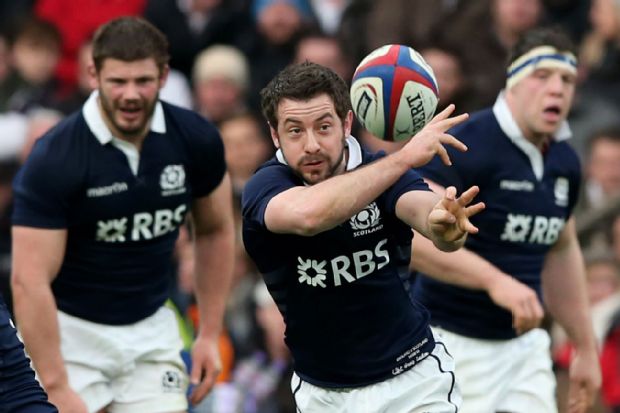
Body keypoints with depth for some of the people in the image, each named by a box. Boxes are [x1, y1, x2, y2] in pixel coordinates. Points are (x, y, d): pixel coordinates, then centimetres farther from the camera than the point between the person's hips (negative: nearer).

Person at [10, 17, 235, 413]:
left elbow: (215, 231, 10)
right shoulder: (54, 158, -21)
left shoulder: (196, 138, -8)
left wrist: (210, 335, 6)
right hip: (70, 331, -4)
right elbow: (30, 282, -23)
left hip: (152, 332, 4)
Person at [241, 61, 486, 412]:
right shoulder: (265, 188, -15)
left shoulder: (384, 172, -9)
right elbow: (309, 214, -38)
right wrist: (405, 156, -40)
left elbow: (423, 208, -32)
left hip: (414, 378, 0)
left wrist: (444, 224, -56)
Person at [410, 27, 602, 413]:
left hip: (524, 342, 7)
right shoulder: (468, 146, -16)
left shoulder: (565, 162, 8)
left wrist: (586, 348, 23)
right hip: (452, 341, -7)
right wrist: (494, 280, -36)